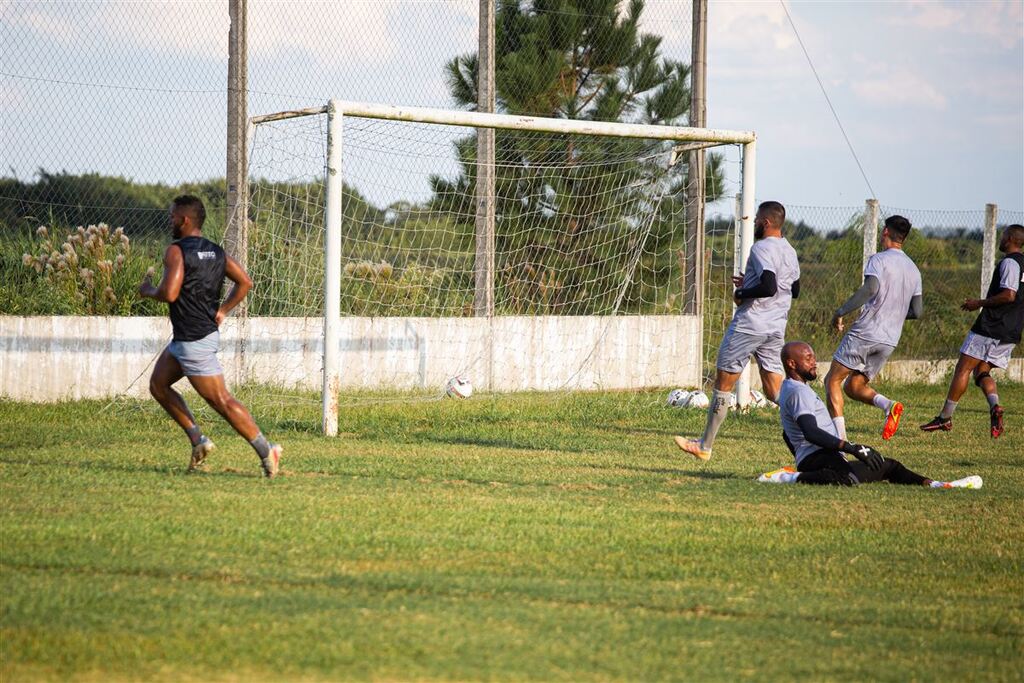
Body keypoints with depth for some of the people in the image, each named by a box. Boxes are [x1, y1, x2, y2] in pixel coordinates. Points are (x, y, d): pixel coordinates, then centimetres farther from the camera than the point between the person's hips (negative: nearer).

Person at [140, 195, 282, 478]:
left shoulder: (177, 251, -16)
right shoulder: (215, 251, 10)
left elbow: (169, 293, -26)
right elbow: (245, 282, 7)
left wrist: (147, 291, -5)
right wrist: (221, 312, 11)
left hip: (194, 340, -10)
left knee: (221, 401, -6)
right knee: (158, 384, 19)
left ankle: (266, 451, -6)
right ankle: (198, 440, 15)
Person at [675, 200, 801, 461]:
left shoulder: (762, 248, -14)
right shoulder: (790, 251, 13)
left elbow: (769, 287, -27)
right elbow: (794, 290, 25)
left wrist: (743, 293, -10)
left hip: (749, 324, -8)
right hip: (776, 329, 8)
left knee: (723, 384, 4)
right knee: (774, 390, 7)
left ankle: (705, 446, 11)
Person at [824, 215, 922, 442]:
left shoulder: (879, 259, -6)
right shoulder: (914, 270, 15)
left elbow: (870, 288, -24)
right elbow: (916, 312, 14)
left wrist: (841, 311, -18)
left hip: (865, 333, -7)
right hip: (890, 341, 7)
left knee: (832, 381, 4)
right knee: (853, 387, 16)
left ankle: (839, 436, -9)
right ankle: (888, 405, -12)